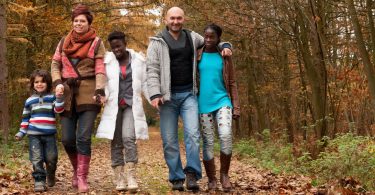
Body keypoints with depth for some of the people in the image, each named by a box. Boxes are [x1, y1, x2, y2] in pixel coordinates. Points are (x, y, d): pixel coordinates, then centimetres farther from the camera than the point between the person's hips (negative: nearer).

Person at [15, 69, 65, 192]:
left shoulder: (52, 98, 6)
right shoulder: (29, 100, 11)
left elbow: (58, 110, -9)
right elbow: (25, 118, 16)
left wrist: (59, 98, -24)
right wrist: (21, 132, 12)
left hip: (49, 134, -1)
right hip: (34, 135, 1)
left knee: (51, 158, 3)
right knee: (37, 159, -5)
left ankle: (50, 177, 28)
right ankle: (39, 181, 0)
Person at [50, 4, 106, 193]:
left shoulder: (96, 42, 3)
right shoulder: (64, 42, 14)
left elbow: (100, 69, -5)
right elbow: (55, 64, 13)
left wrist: (99, 90, -18)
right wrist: (58, 83, -5)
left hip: (87, 94, -3)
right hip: (67, 95, 4)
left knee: (83, 138, -10)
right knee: (67, 139, 3)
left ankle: (82, 178, -3)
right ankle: (77, 170, 27)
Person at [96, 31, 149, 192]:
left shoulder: (138, 60, 6)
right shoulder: (107, 61, 3)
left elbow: (144, 83, 10)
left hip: (132, 105, -1)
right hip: (113, 106, 1)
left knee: (129, 138, -16)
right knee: (116, 142, 1)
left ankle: (131, 176, -14)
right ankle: (119, 178, 6)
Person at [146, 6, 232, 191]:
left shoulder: (192, 37, 9)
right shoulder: (157, 42, 1)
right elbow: (152, 70, -6)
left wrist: (224, 46, 4)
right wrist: (155, 94, -17)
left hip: (188, 94, 2)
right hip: (168, 96, -1)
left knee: (192, 133, -14)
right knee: (169, 140, 1)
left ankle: (192, 174, -10)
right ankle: (176, 178, 11)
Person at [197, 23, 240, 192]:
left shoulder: (224, 57, 6)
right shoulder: (197, 56, 5)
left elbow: (232, 83, 8)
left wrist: (236, 107, 2)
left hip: (222, 101, 0)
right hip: (204, 104, 1)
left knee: (226, 136, -19)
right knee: (208, 143, 2)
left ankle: (224, 173, 0)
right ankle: (211, 179, 14)